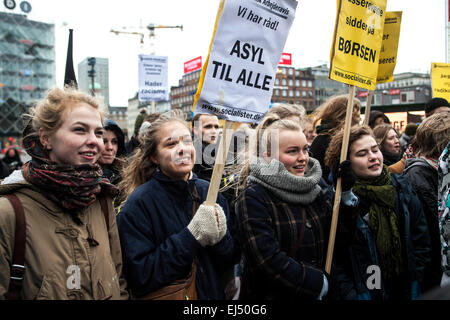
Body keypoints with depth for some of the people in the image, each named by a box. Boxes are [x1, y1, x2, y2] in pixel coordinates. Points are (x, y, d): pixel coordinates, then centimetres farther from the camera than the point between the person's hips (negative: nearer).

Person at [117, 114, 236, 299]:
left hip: (213, 293, 4)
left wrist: (219, 238, -23)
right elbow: (139, 280, -22)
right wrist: (192, 237, -27)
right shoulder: (139, 203, -18)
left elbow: (229, 262, -3)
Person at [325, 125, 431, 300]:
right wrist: (351, 294, -17)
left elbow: (422, 241, 4)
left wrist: (415, 283, -1)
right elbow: (335, 259, -13)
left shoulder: (402, 186, -1)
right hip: (365, 292, -3)